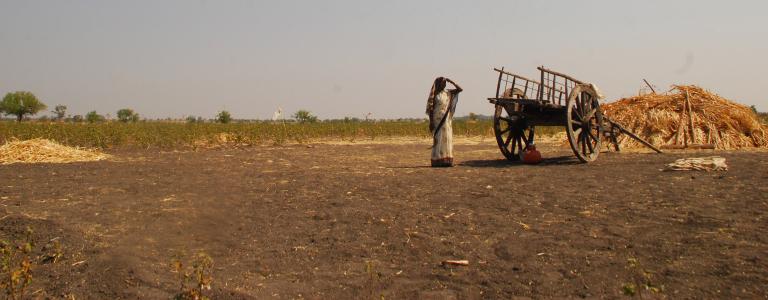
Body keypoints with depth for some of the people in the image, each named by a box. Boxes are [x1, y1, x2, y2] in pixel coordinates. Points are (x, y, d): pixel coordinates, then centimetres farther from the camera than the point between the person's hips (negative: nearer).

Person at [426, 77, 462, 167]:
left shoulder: (448, 93, 11)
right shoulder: (434, 94, -4)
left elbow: (460, 89, 7)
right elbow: (430, 108, -7)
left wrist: (451, 82, 0)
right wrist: (431, 122, -13)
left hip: (446, 119, 5)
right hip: (437, 119, -5)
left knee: (447, 138, 2)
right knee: (438, 139, -7)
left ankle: (446, 160, 4)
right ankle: (437, 161, -5)